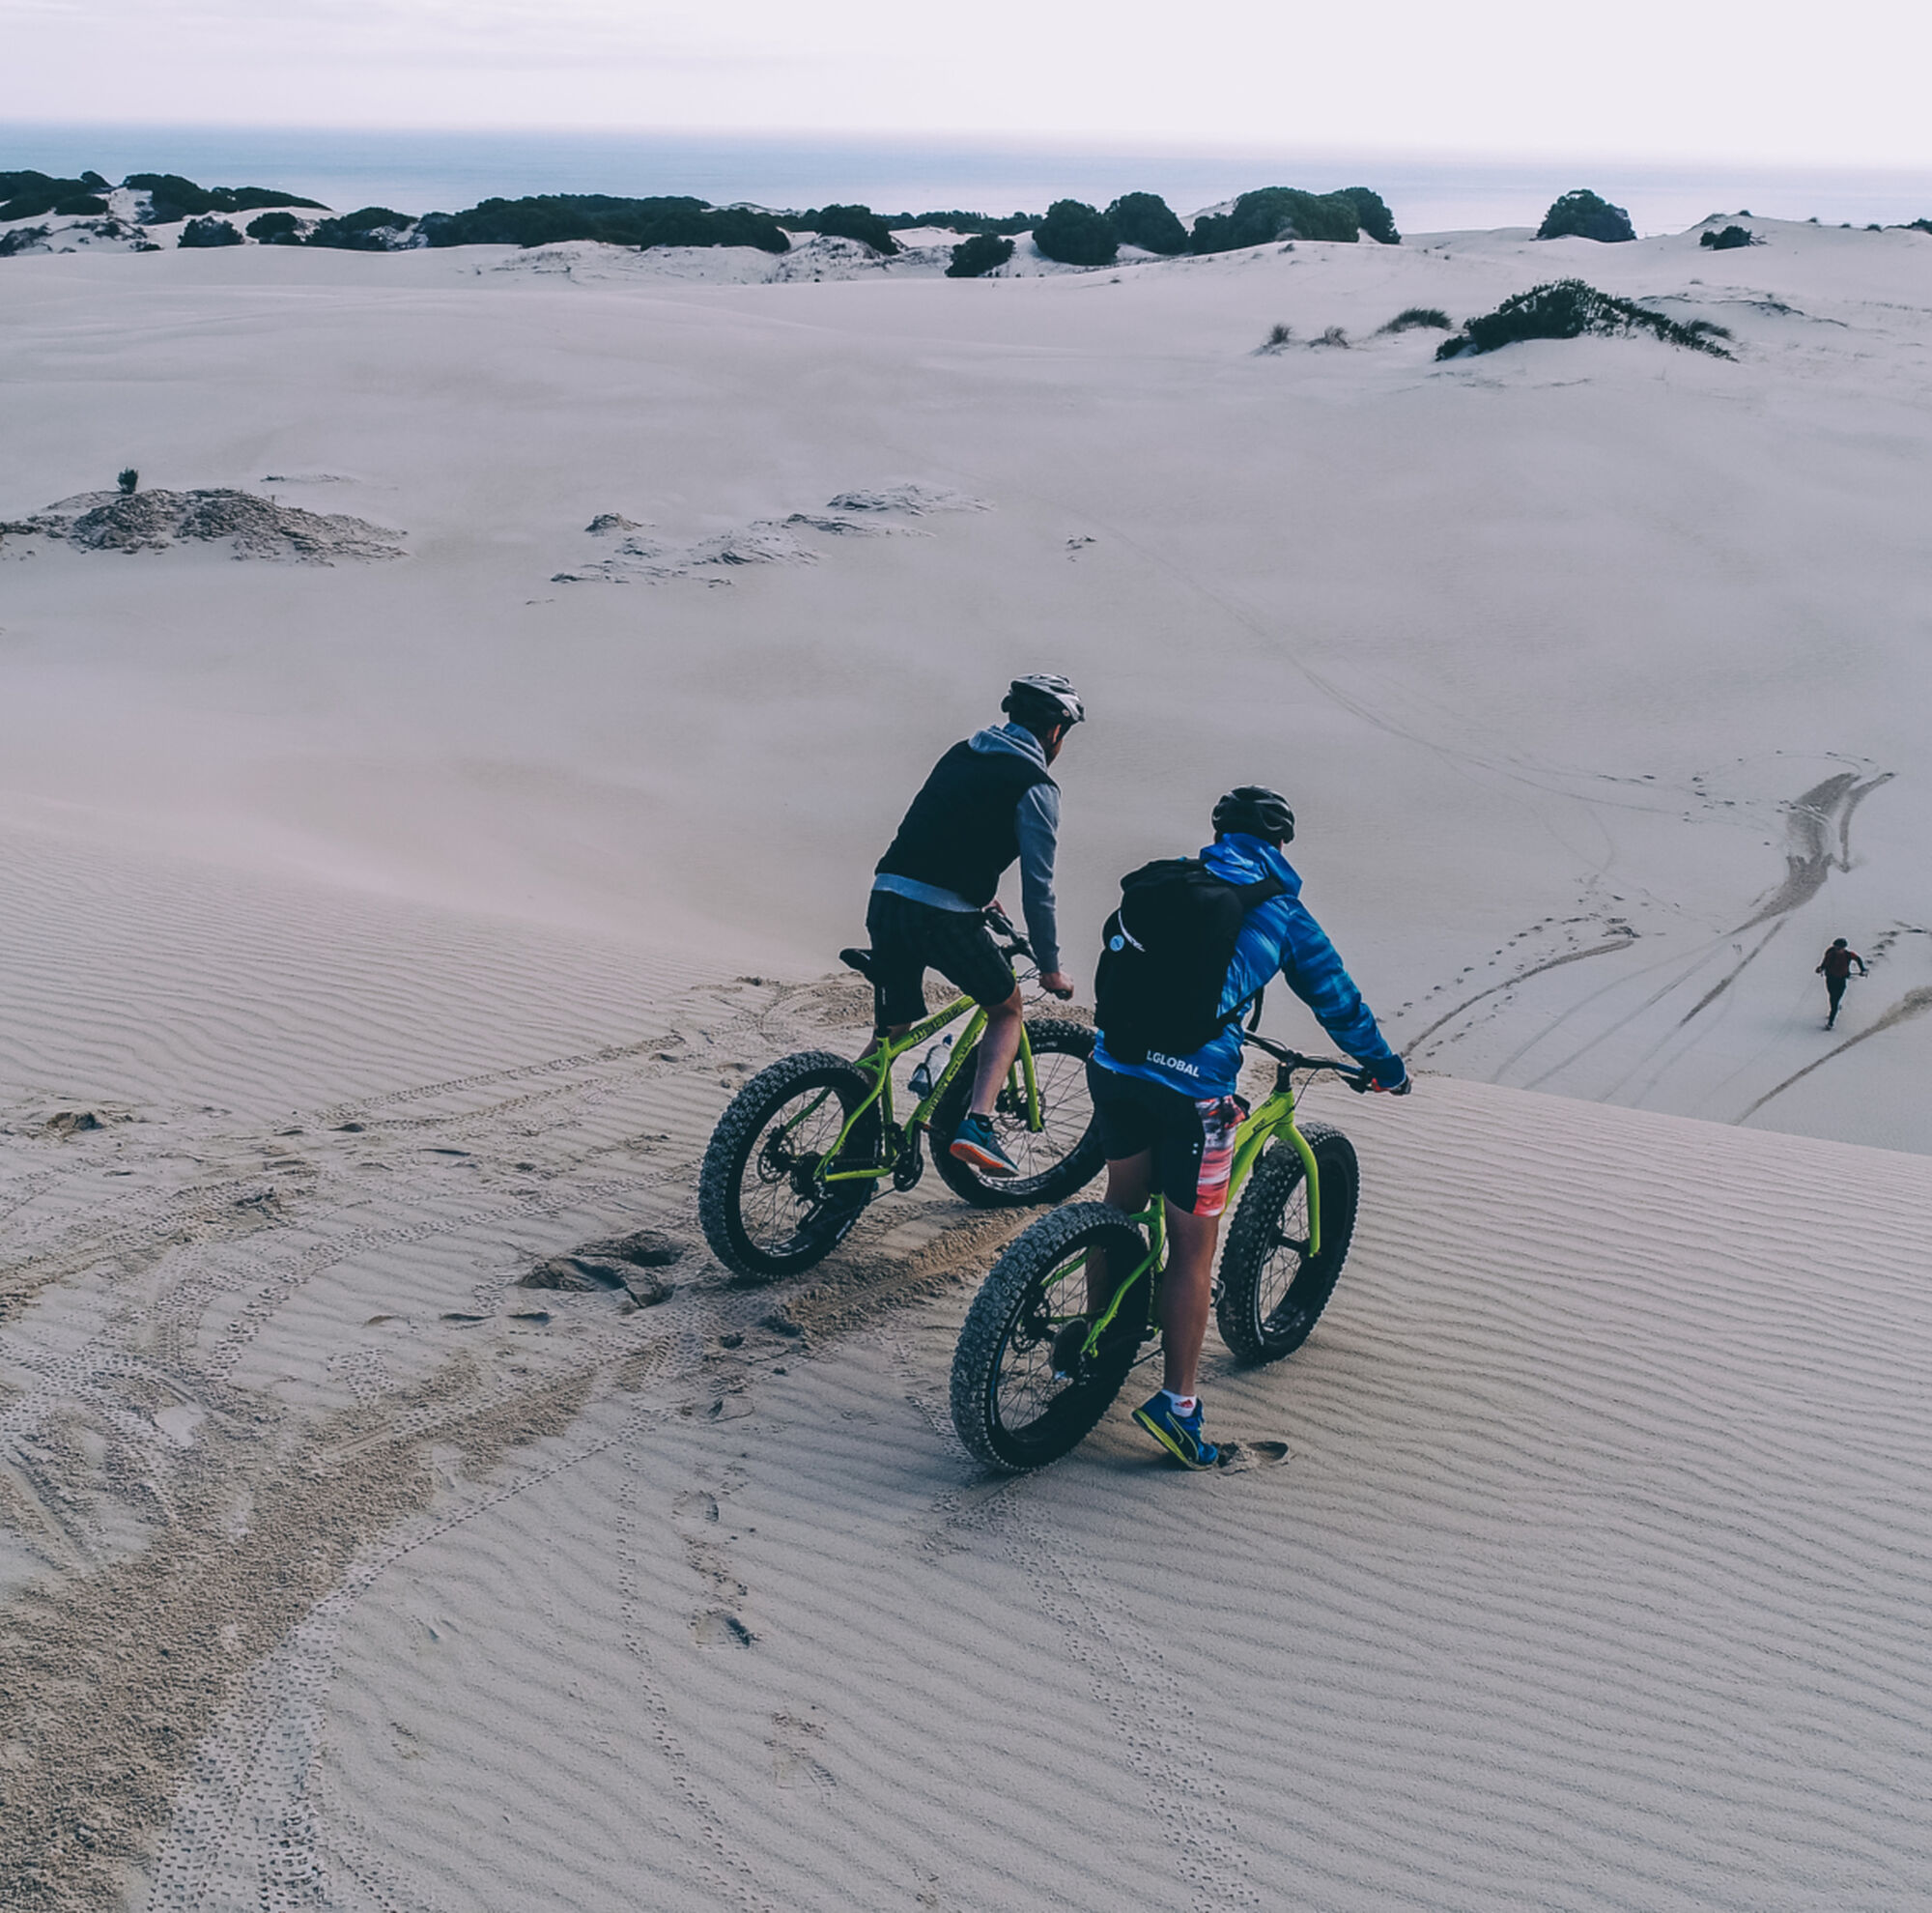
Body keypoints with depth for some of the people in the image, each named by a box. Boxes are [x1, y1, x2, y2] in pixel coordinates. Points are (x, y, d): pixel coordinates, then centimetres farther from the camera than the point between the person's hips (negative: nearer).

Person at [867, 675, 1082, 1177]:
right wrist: (1049, 966, 7)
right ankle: (976, 1126, 0)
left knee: (893, 1030, 19)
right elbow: (1037, 884, -3)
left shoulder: (962, 754, 21)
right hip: (943, 916, -6)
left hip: (887, 898, 6)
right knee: (1007, 1011, 16)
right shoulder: (1035, 783, -1)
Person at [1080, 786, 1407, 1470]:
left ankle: (1092, 1337, 39)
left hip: (1113, 1063, 5)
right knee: (1193, 1245, 6)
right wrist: (1388, 1069, 35)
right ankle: (1177, 1401, 8)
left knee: (1123, 1202, 27)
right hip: (1192, 1085, -4)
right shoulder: (1282, 914, 9)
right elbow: (1338, 1001, 18)